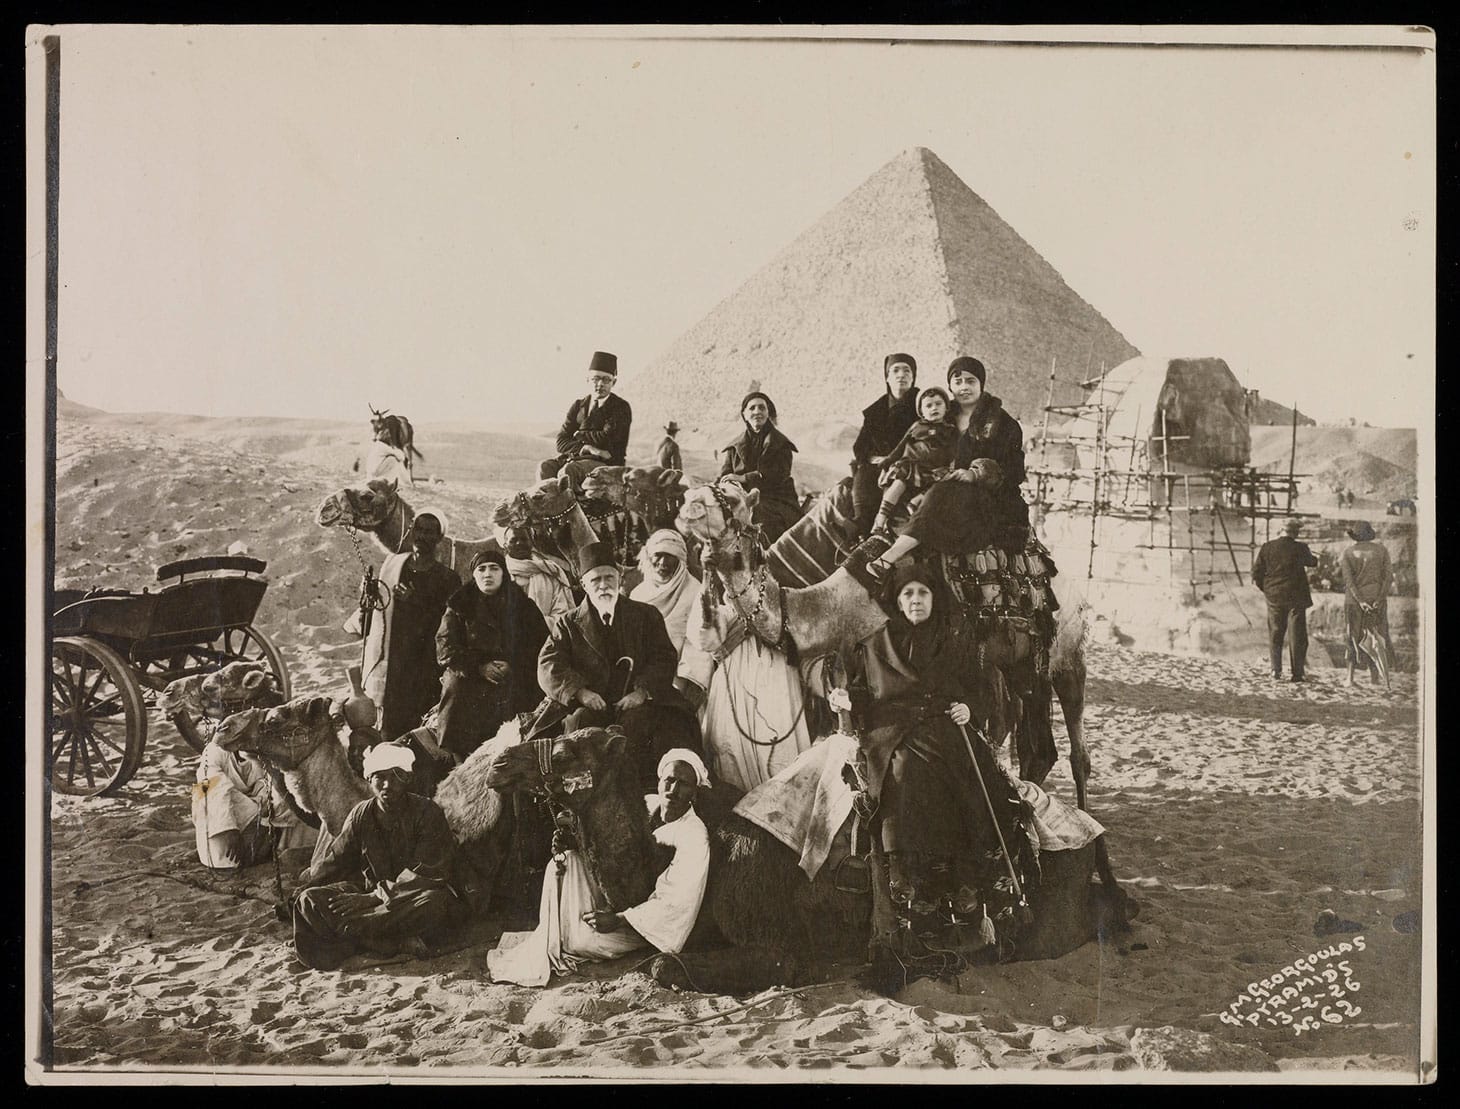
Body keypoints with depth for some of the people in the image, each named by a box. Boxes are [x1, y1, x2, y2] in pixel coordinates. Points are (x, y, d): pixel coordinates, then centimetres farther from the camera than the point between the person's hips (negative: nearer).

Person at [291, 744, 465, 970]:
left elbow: (423, 875, -19)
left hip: (410, 896, -4)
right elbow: (333, 860, 15)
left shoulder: (427, 812, -12)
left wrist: (374, 898, -25)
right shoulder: (361, 814, 3)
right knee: (308, 899, -21)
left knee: (433, 901, -40)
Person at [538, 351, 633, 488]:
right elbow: (561, 442, 5)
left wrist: (578, 435, 2)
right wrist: (586, 448, -14)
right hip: (576, 458, 5)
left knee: (568, 471, -32)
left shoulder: (621, 408, 1)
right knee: (545, 467, -23)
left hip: (605, 463, -5)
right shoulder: (578, 406, 15)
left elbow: (606, 439, -12)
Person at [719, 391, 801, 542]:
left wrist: (741, 479, -11)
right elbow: (724, 477, 10)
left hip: (777, 502, -3)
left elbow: (776, 477, -6)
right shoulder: (735, 446, 16)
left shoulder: (781, 443, 7)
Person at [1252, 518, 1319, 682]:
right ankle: (1297, 673, 5)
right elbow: (1312, 562, 9)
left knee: (1275, 635, 11)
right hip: (1295, 597, -3)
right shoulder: (1299, 548, -10)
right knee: (1297, 635, 5)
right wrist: (1314, 557, 33)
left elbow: (1256, 573, -1)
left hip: (1274, 597, 3)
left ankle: (1276, 671, 5)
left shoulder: (1266, 548, -2)